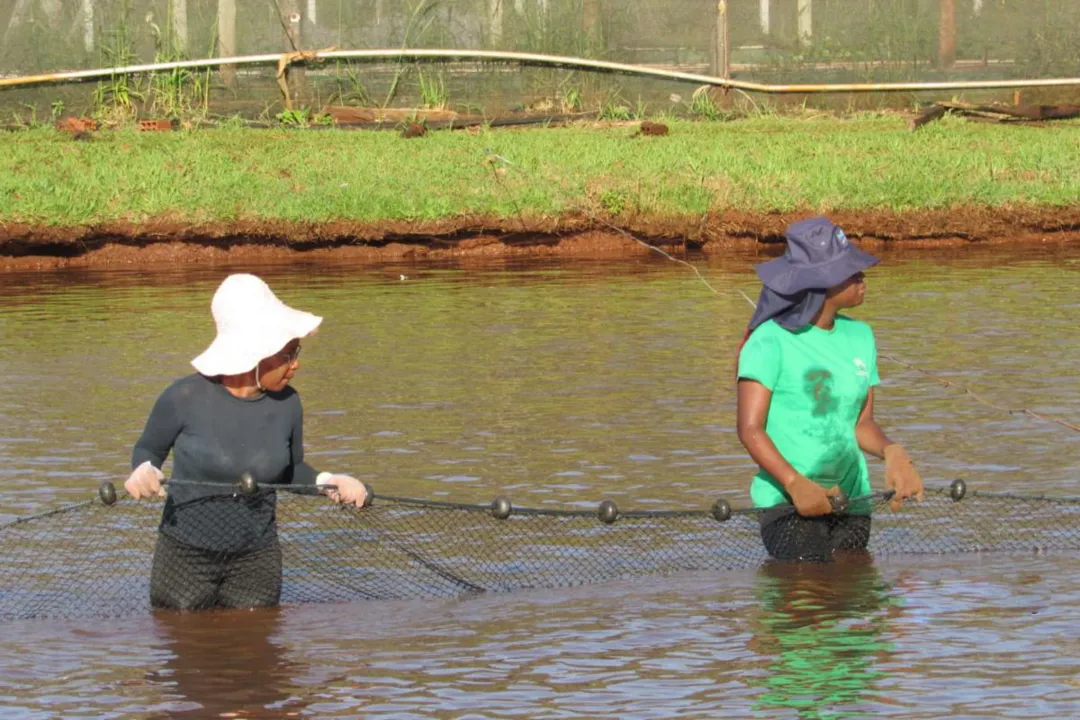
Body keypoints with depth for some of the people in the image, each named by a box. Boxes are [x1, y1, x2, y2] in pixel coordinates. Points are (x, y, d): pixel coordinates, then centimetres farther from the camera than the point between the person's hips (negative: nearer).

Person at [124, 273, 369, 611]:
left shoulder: (286, 404, -2)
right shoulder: (184, 399, -12)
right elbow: (147, 450, 3)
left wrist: (327, 482, -6)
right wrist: (144, 471, -20)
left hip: (255, 561, 3)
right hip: (185, 557, -3)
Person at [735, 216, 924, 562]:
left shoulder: (859, 336, 13)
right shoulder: (771, 341, -7)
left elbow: (862, 424, 14)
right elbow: (750, 429, -12)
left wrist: (891, 452, -8)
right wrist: (795, 484, -25)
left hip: (851, 500, 6)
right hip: (786, 501, -6)